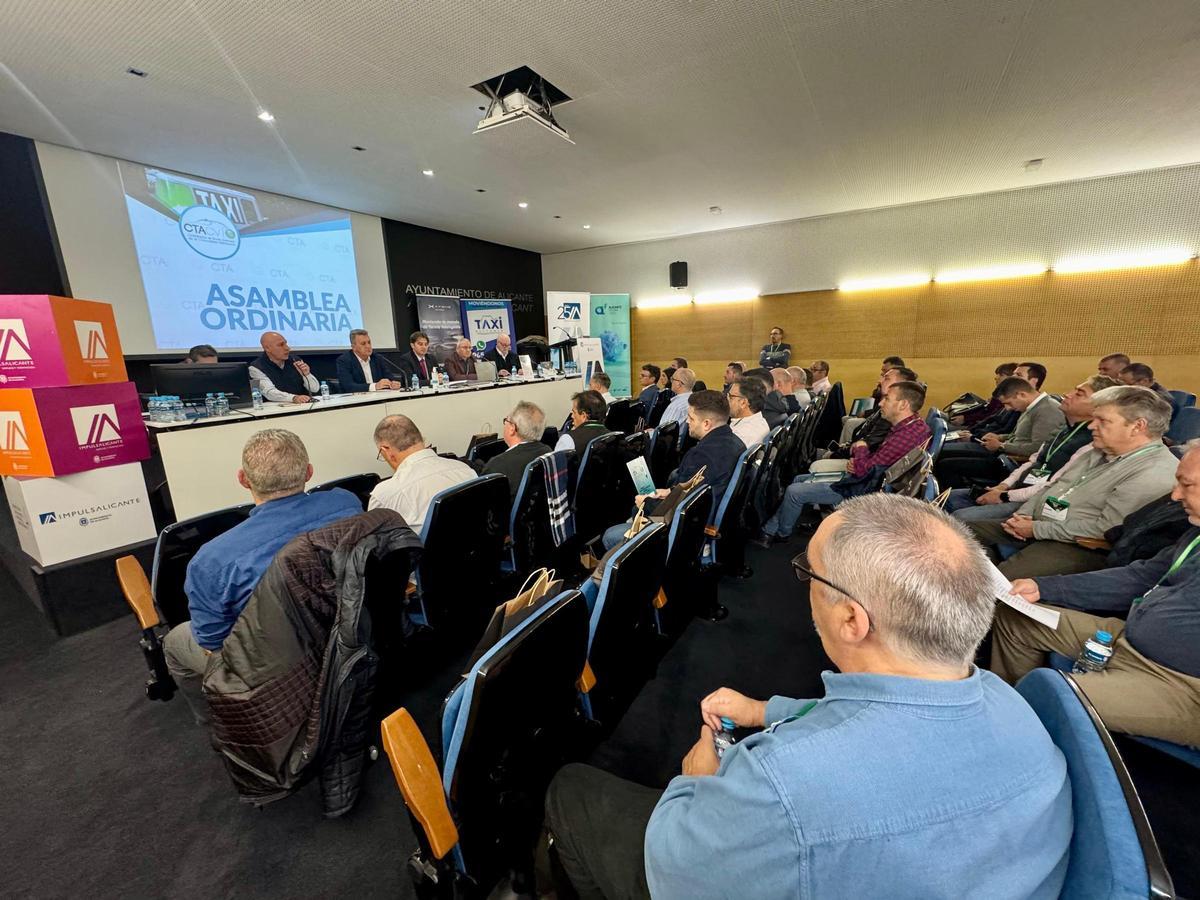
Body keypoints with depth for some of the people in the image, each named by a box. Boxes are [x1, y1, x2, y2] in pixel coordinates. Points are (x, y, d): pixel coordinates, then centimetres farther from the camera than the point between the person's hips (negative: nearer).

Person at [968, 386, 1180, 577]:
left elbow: (1106, 528, -21)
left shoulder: (1155, 473, -15)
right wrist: (1023, 514, 1)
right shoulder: (1098, 451, 14)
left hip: (1078, 547, -9)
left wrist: (1037, 529, -16)